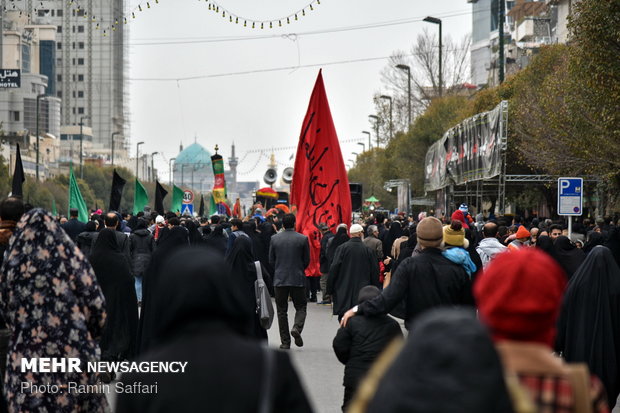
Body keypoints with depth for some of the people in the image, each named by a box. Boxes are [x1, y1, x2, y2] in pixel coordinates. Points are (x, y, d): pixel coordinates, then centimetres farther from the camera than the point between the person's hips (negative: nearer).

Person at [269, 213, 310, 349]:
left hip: (280, 279, 1)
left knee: (282, 310, 8)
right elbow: (307, 260, 1)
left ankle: (285, 342, 7)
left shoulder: (274, 239, -1)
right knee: (301, 307, 11)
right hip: (298, 278, -1)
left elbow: (271, 260, 4)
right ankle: (297, 328, -18)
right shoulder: (303, 239, -5)